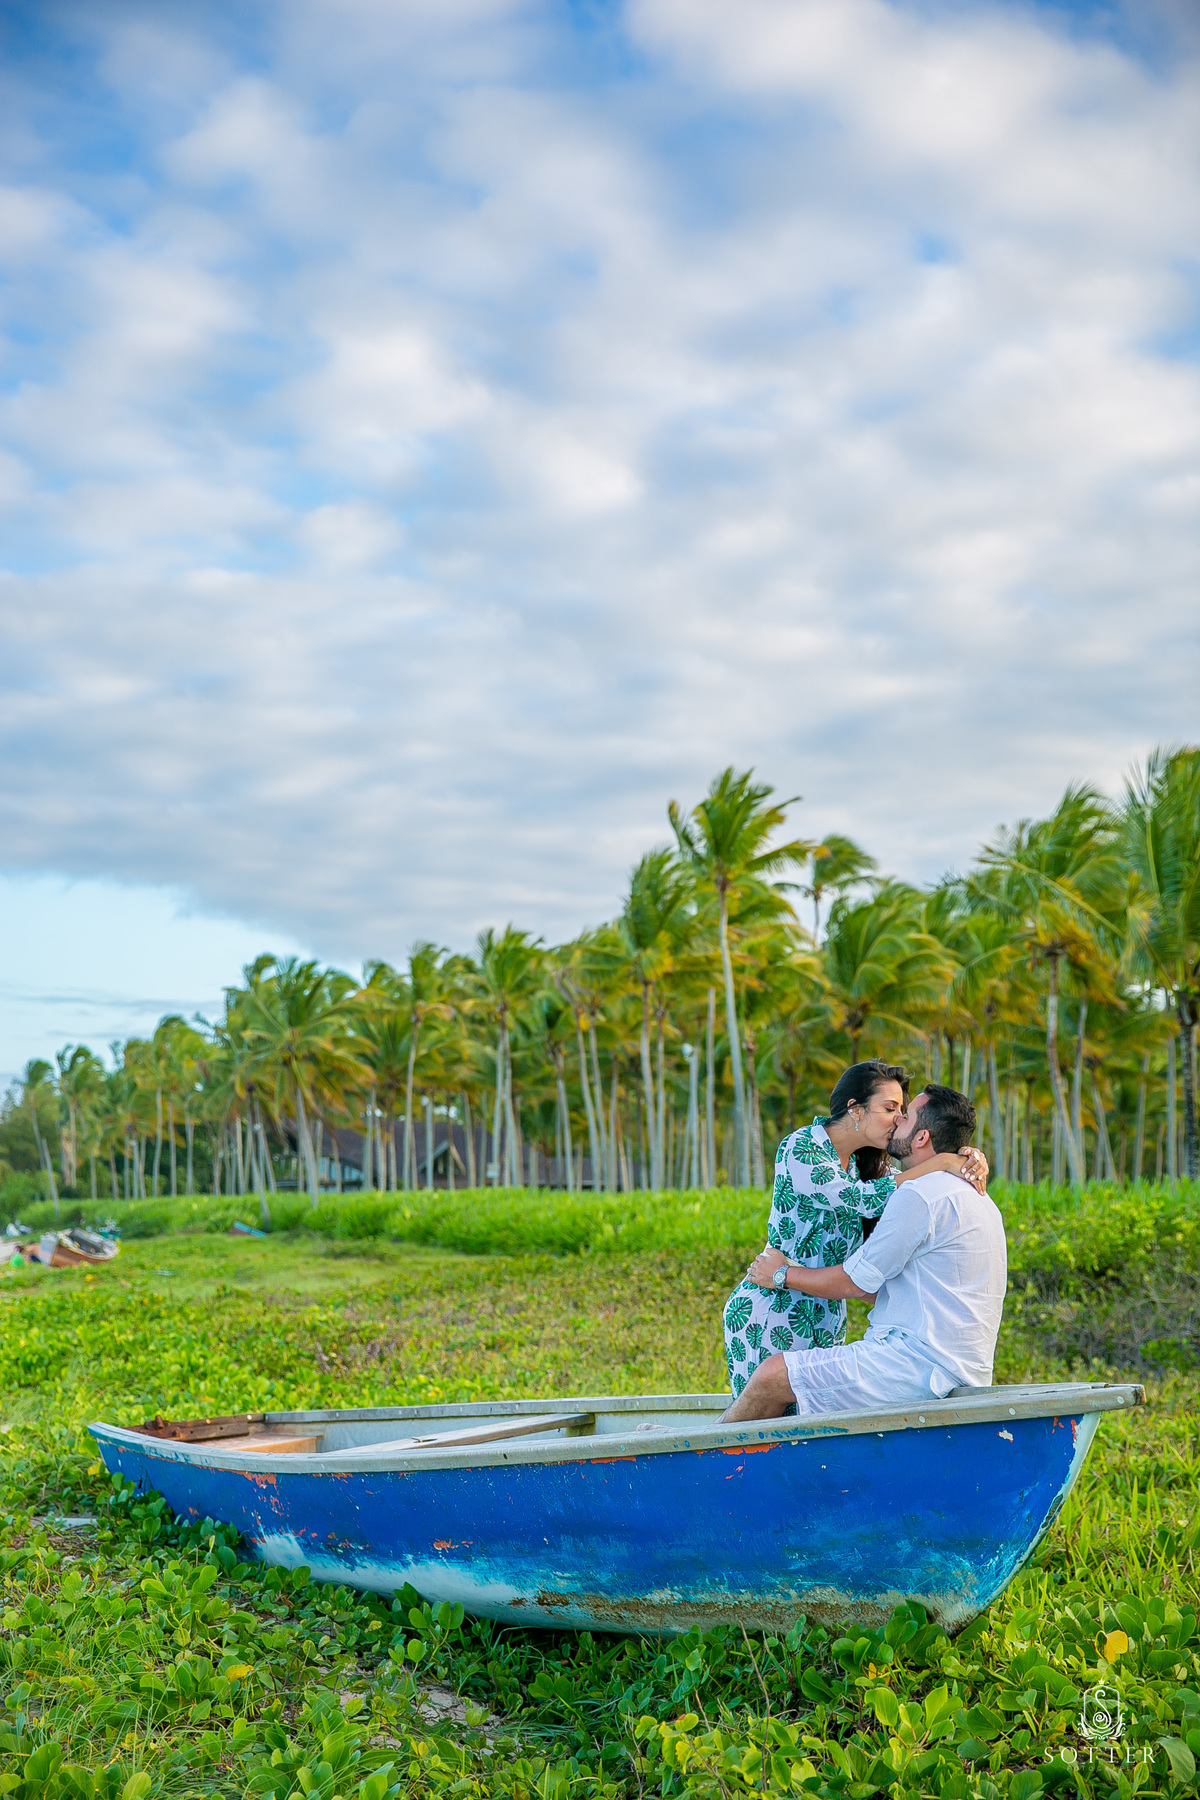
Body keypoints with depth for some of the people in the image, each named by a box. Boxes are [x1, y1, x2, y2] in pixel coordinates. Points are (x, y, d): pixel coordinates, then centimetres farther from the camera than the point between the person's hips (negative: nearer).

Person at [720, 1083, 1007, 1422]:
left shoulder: (920, 1195, -14)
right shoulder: (975, 1198, 18)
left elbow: (854, 1282, -9)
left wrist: (784, 1275, 5)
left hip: (921, 1363, -11)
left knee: (772, 1375, -9)